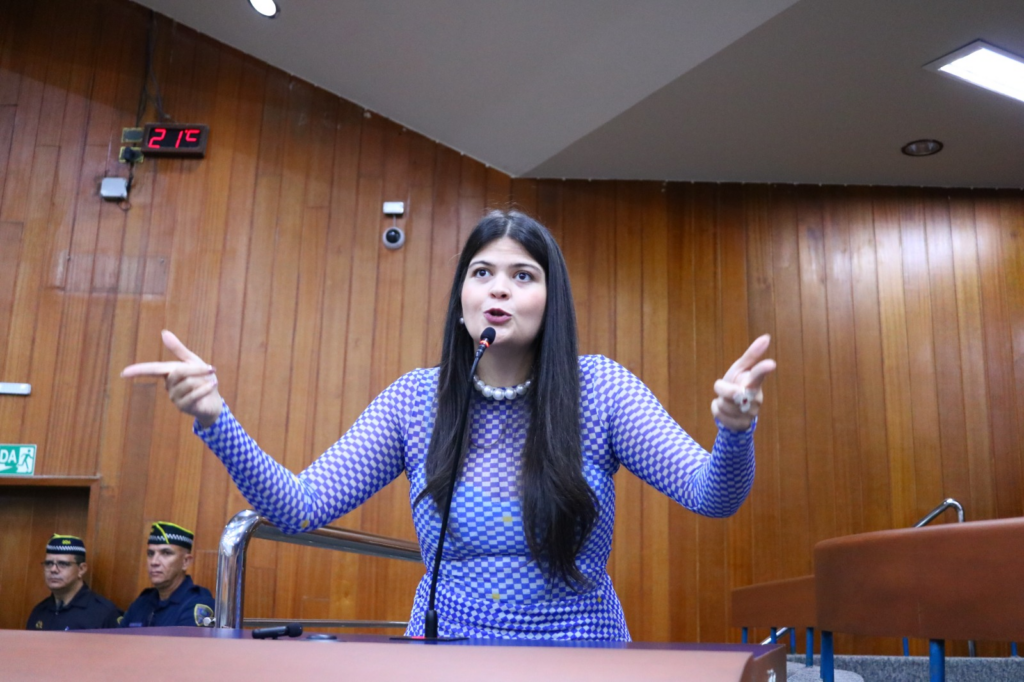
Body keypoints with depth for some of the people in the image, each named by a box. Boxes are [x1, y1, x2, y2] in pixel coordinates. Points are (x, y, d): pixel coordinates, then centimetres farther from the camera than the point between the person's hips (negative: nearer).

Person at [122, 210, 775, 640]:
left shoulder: (598, 388, -8)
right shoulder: (416, 400, -3)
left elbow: (711, 495, -15)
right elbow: (300, 506, -6)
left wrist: (734, 429, -37)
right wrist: (215, 419, -20)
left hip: (579, 647, -1)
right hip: (445, 643, 1)